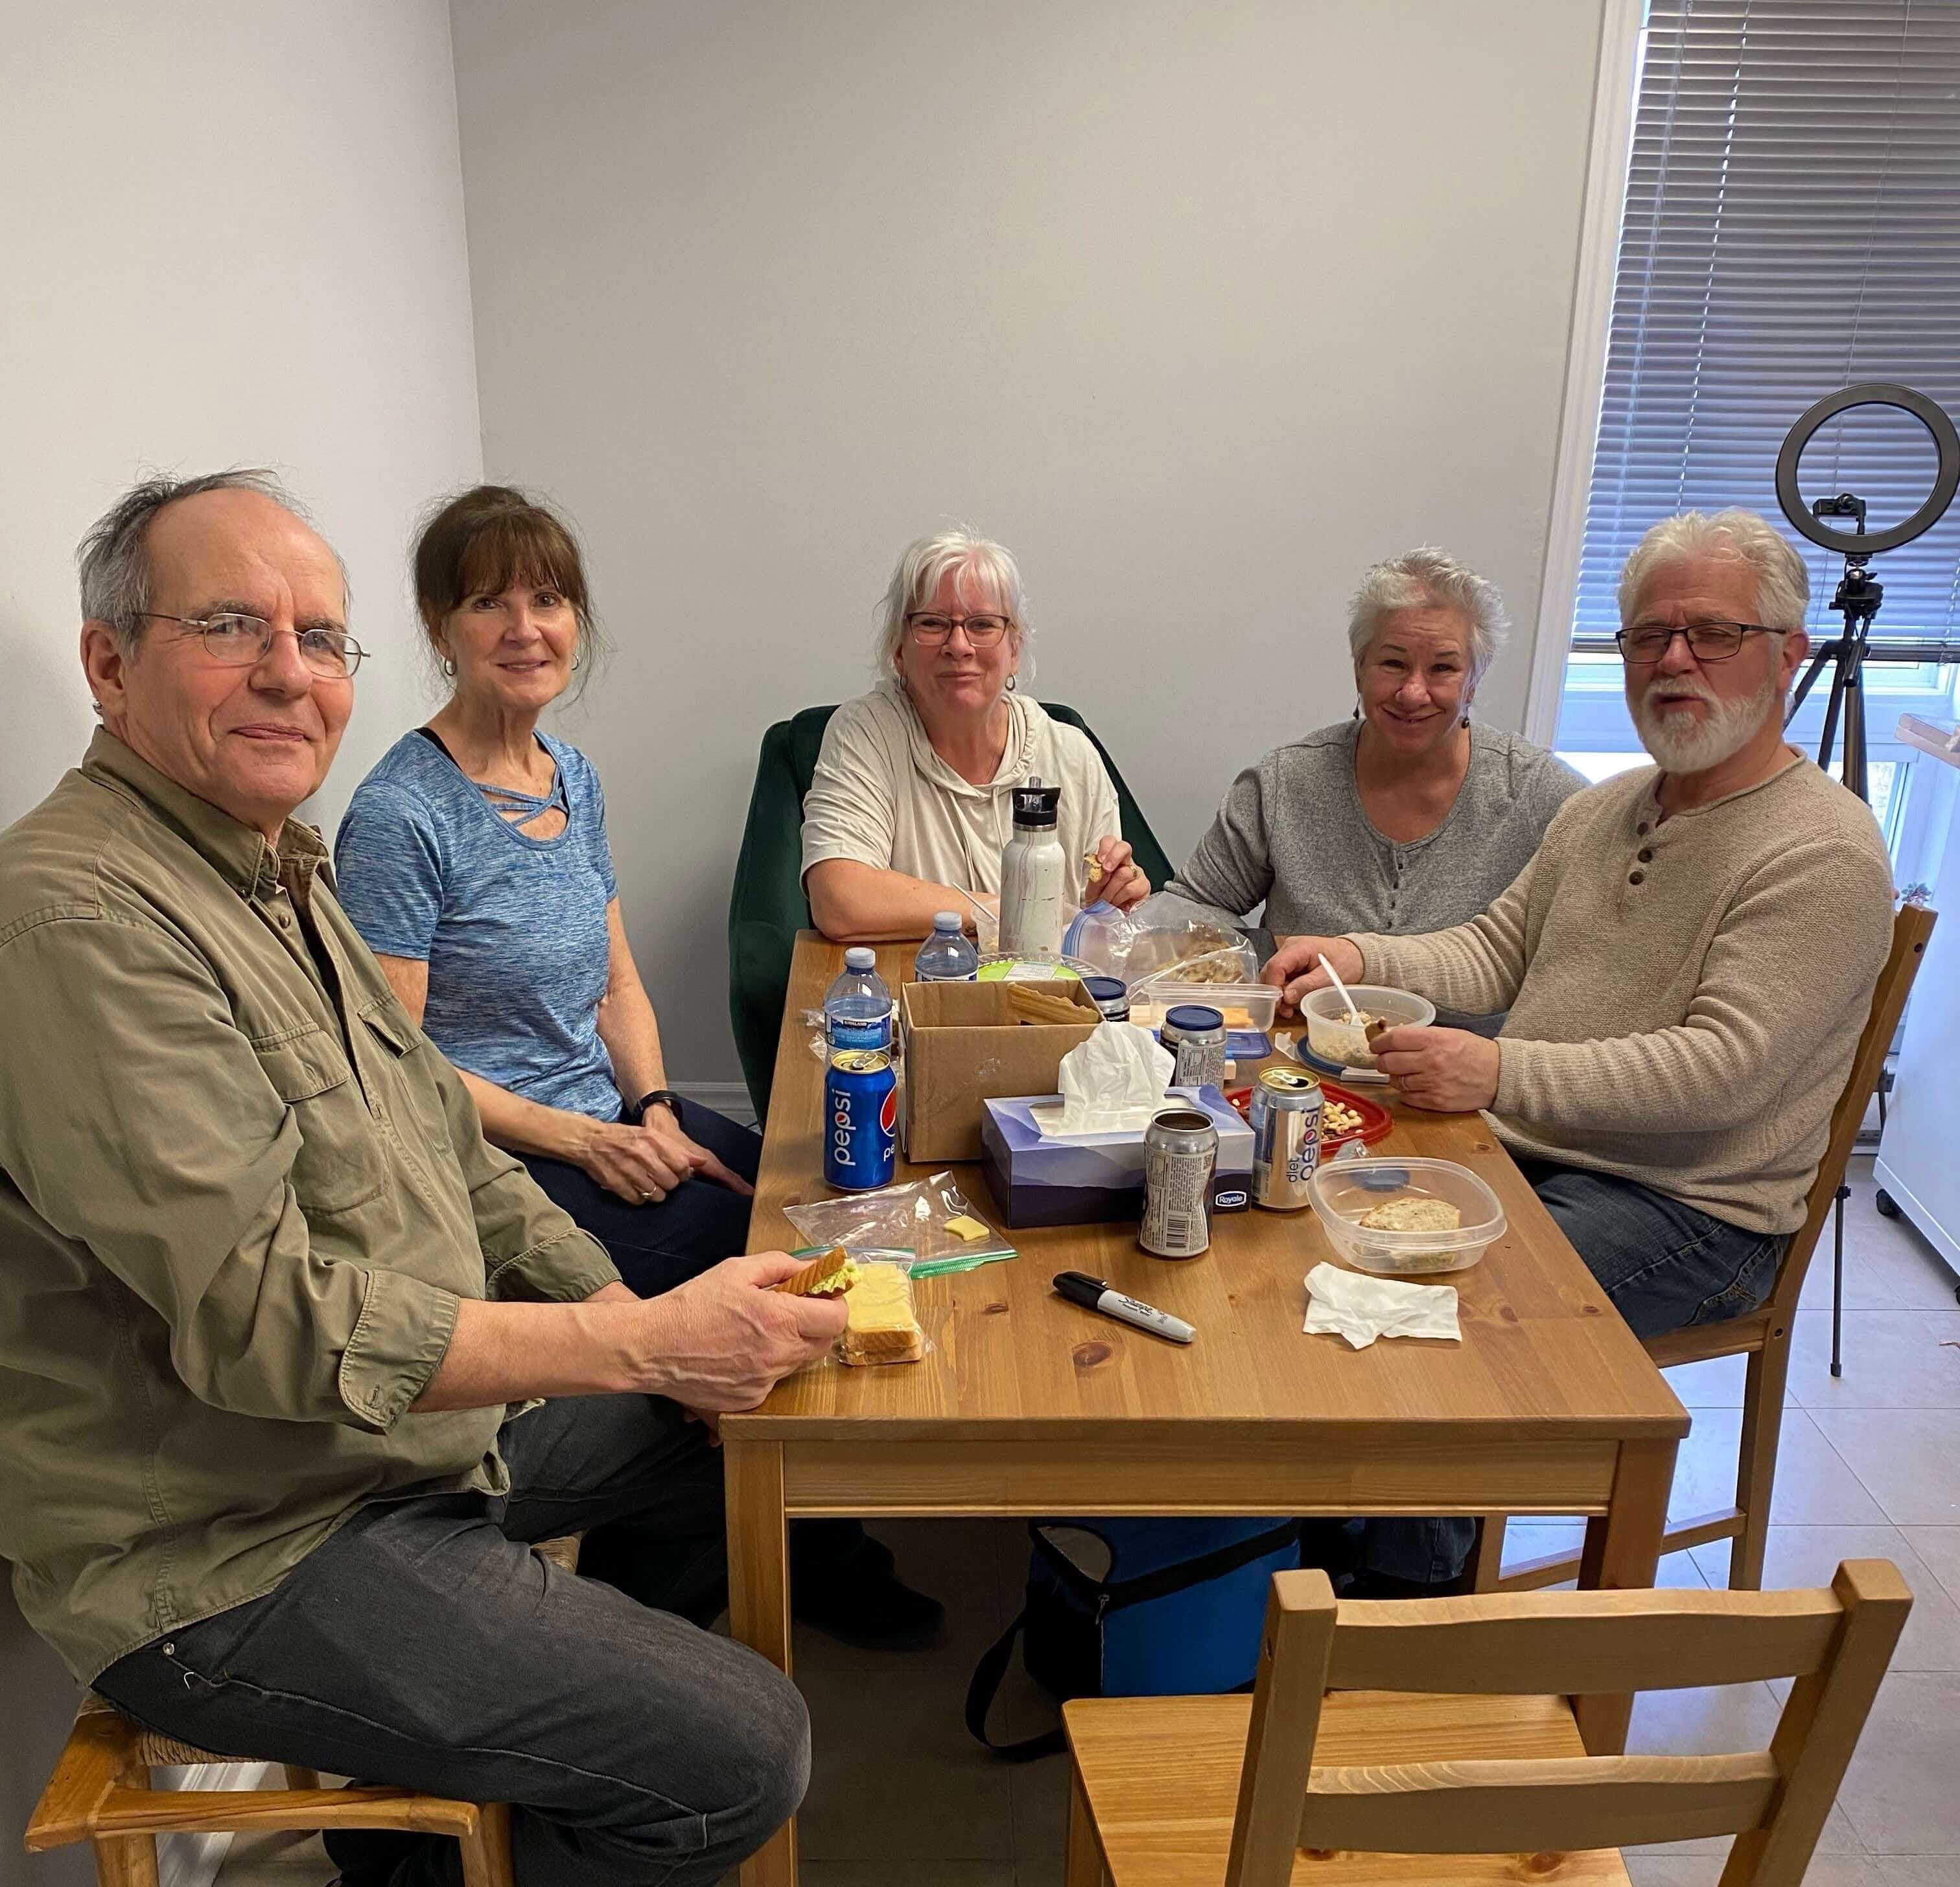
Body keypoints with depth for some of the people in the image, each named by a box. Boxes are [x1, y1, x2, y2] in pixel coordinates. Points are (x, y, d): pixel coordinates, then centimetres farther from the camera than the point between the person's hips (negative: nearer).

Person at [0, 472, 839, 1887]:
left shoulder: (287, 874, 8)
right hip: (237, 1562, -9)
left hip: (420, 1425, 10)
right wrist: (644, 1342, -27)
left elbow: (447, 1144, 13)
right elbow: (264, 1311, -29)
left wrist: (605, 1302, -1)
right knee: (743, 1754, -13)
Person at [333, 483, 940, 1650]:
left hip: (614, 1121, 7)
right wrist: (585, 1142, -18)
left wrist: (657, 1114, -3)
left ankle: (824, 1547, 9)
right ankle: (810, 1563, 9)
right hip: (497, 1161, -7)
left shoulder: (575, 779, 9)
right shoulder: (402, 816, -15)